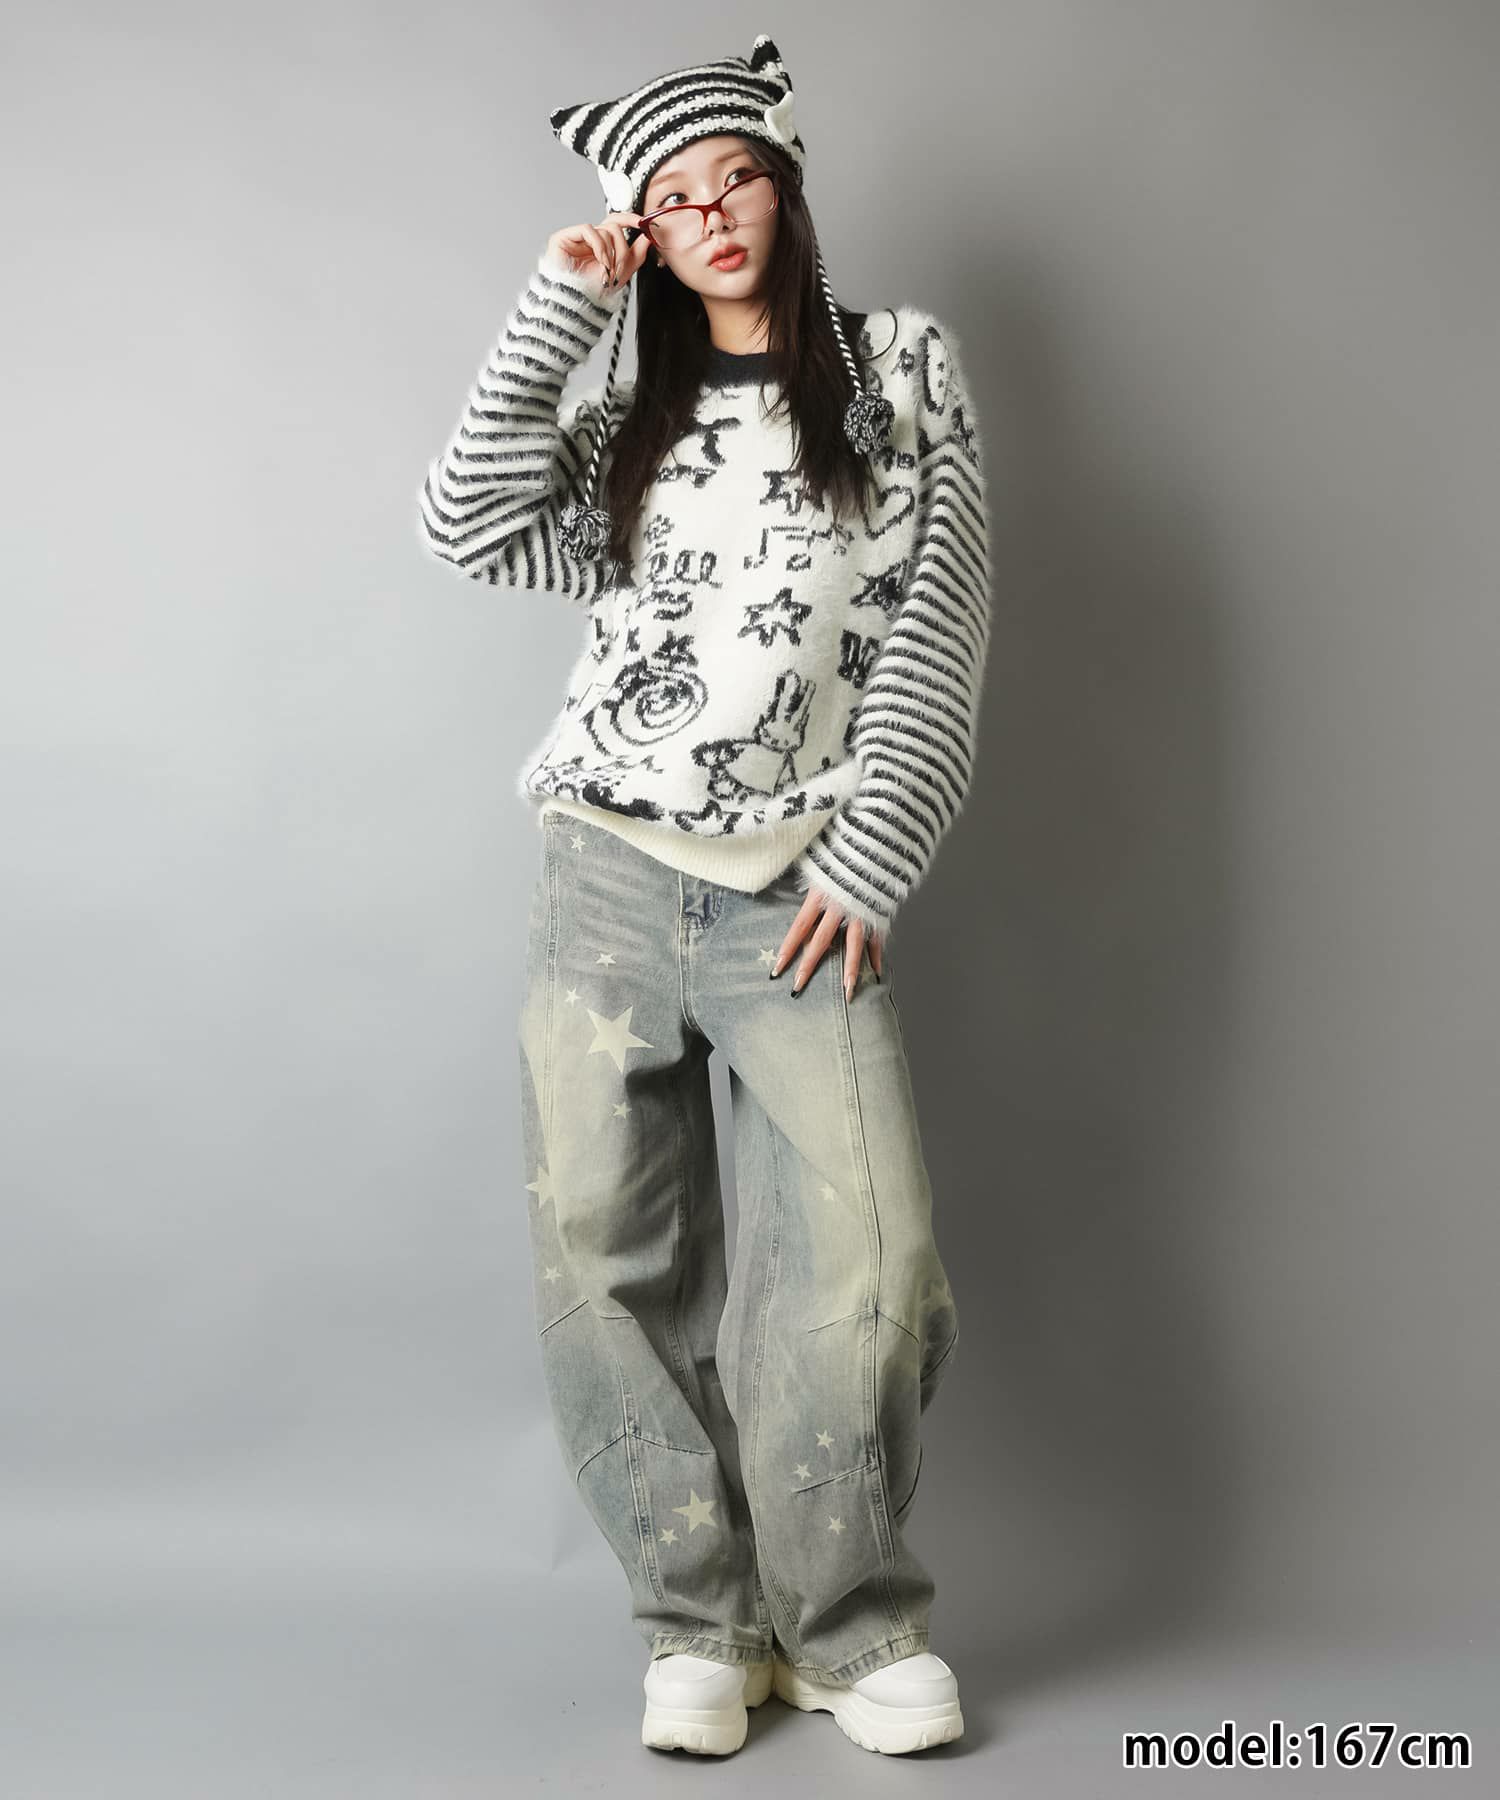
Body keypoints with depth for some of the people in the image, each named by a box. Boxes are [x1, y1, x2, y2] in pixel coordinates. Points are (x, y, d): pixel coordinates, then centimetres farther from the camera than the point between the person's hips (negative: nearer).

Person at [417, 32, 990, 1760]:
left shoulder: (903, 368, 10)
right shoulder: (627, 424, 18)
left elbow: (938, 633, 3)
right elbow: (468, 525, 0)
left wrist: (863, 862, -4)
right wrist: (558, 307, 3)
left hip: (795, 895, -3)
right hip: (605, 880, 3)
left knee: (869, 1255, -14)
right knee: (603, 1259, 0)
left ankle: (847, 1621, 5)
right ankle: (699, 1622, 13)